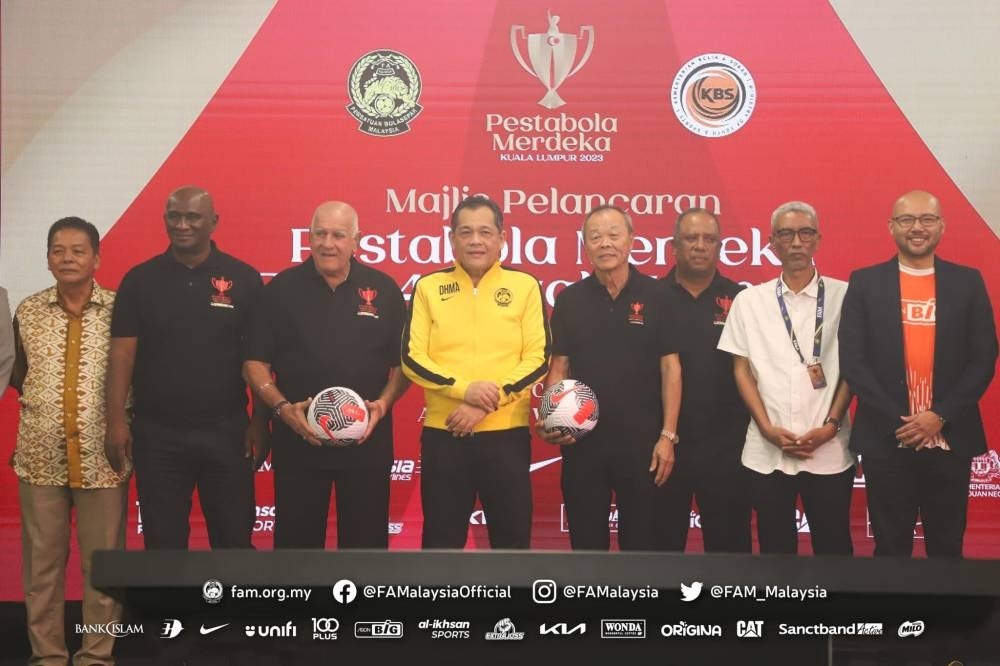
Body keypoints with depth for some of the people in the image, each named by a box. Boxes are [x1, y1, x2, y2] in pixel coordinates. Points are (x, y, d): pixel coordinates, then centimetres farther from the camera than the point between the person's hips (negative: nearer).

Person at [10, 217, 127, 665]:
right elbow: (16, 374, 19)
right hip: (40, 456, 2)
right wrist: (37, 401, 6)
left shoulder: (120, 309, -2)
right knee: (42, 560, 8)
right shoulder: (28, 311, 7)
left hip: (103, 457, -2)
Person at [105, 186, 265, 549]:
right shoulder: (139, 280, 3)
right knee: (163, 543, 8)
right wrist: (116, 422, -7)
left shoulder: (243, 278, 1)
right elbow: (122, 355, 0)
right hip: (157, 434, 1)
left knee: (234, 540, 6)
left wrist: (260, 421, -4)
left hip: (226, 432, -1)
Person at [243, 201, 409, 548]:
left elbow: (403, 361, 8)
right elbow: (255, 362, 3)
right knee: (296, 537, 7)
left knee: (365, 538, 9)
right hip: (298, 436, 0)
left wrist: (384, 402, -9)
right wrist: (282, 407, -12)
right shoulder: (282, 288, 2)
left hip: (367, 437, 1)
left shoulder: (383, 289, 4)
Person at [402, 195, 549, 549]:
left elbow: (538, 358, -2)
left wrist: (488, 403, -14)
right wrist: (465, 389, -16)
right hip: (443, 434, 1)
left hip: (506, 434, 0)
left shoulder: (525, 286, 2)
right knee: (441, 540, 9)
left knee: (512, 537, 8)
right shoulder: (428, 287, 4)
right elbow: (412, 358, -1)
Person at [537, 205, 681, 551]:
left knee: (643, 539, 9)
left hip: (642, 440, -1)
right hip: (582, 441, 2)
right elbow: (558, 369, 6)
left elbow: (670, 367, -2)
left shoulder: (655, 295, -2)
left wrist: (667, 435, -7)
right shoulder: (569, 299, 3)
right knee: (586, 539, 11)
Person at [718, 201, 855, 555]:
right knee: (775, 547, 10)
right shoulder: (749, 300, 6)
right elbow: (742, 369, 6)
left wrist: (831, 425, -8)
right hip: (767, 451, 1)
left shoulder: (844, 296, 2)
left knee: (833, 546, 7)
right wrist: (768, 429, -5)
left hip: (829, 449, -1)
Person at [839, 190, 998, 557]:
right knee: (891, 548, 7)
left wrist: (940, 416, -10)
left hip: (950, 440, 1)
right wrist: (897, 420, -11)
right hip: (885, 441, -1)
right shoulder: (865, 282, 3)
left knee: (946, 548, 9)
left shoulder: (968, 281, 5)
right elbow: (852, 360, -3)